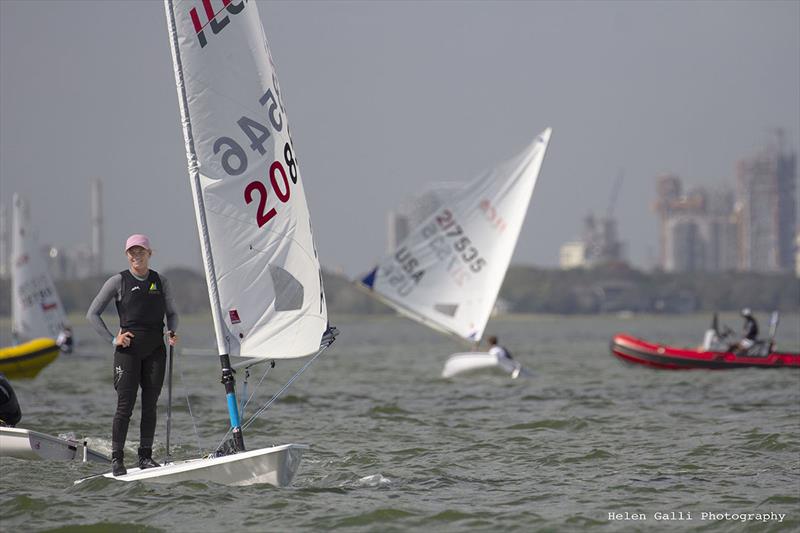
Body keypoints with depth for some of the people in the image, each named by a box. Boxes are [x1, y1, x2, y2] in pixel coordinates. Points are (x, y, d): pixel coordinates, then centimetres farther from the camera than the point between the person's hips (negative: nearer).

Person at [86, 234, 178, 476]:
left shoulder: (160, 282, 9)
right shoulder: (118, 282, -1)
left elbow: (172, 313, 19)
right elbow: (93, 314, 1)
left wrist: (172, 332, -2)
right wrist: (112, 339, -5)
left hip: (155, 349, 3)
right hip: (128, 349, -3)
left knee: (150, 405, 4)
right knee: (125, 405, -6)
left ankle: (145, 456, 13)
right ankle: (117, 458, -1)